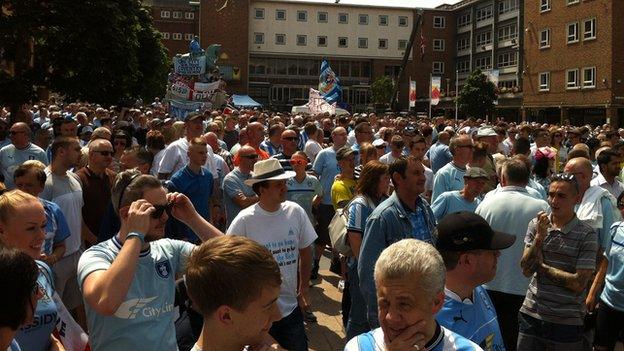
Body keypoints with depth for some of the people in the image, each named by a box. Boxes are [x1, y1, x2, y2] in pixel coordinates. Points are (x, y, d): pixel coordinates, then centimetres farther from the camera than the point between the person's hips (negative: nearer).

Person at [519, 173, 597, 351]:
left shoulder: (587, 235, -9)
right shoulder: (536, 225, 1)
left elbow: (579, 284, -14)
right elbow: (526, 270, -6)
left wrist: (542, 266, -8)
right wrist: (539, 236, -16)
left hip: (567, 321, -3)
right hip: (531, 314, 3)